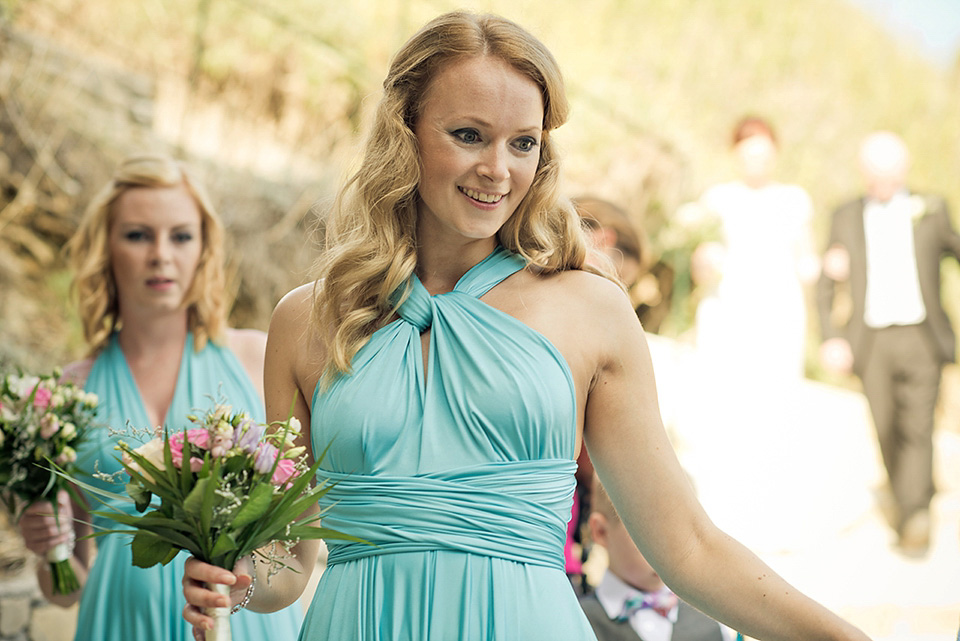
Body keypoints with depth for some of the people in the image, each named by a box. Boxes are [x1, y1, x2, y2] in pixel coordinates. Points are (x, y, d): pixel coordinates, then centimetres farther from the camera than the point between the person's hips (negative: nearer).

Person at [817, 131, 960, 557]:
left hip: (921, 338, -1)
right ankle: (904, 496, 26)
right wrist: (830, 339, 0)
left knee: (918, 429, -10)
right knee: (887, 433, 4)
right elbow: (827, 284, 10)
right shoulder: (846, 218, 8)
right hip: (872, 342, 1)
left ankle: (914, 519, -10)